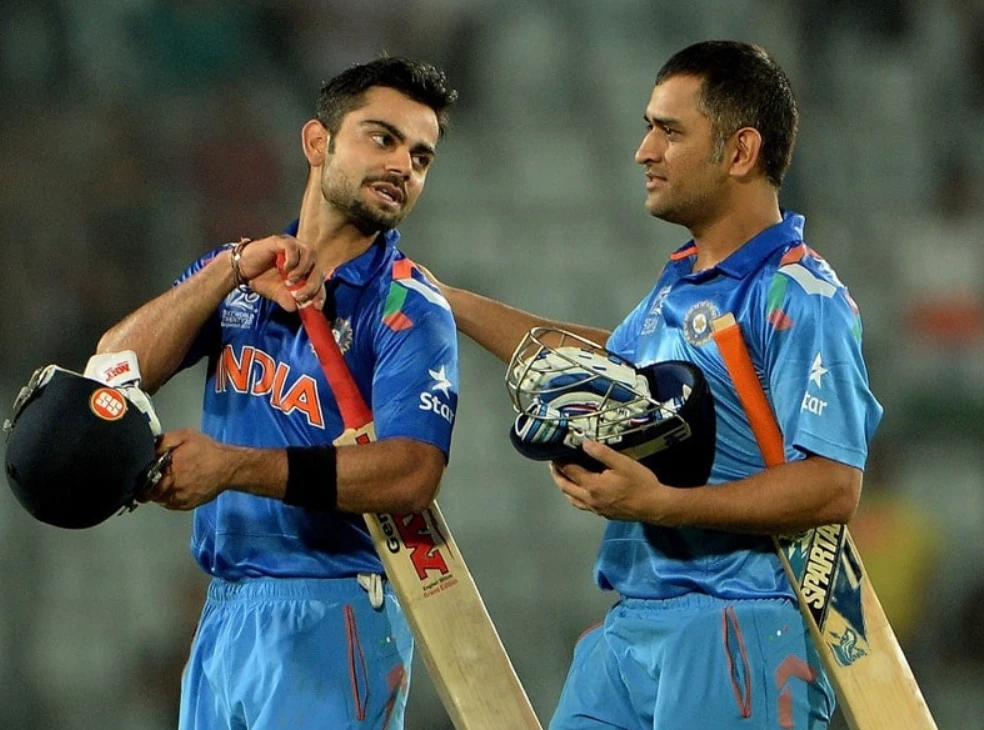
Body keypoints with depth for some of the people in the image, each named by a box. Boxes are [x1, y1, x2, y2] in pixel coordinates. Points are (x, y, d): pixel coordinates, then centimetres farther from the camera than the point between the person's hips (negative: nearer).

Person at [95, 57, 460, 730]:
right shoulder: (236, 278, 10)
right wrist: (231, 269, -13)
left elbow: (412, 476, -21)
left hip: (328, 616, -5)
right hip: (223, 613, 5)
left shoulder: (408, 309, -7)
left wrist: (234, 467, -28)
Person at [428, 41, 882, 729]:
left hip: (737, 632, -9)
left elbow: (833, 486, -21)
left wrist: (660, 502, -25)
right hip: (633, 622, 9)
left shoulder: (798, 297, -13)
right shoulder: (679, 284, 17)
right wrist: (442, 300, 38)